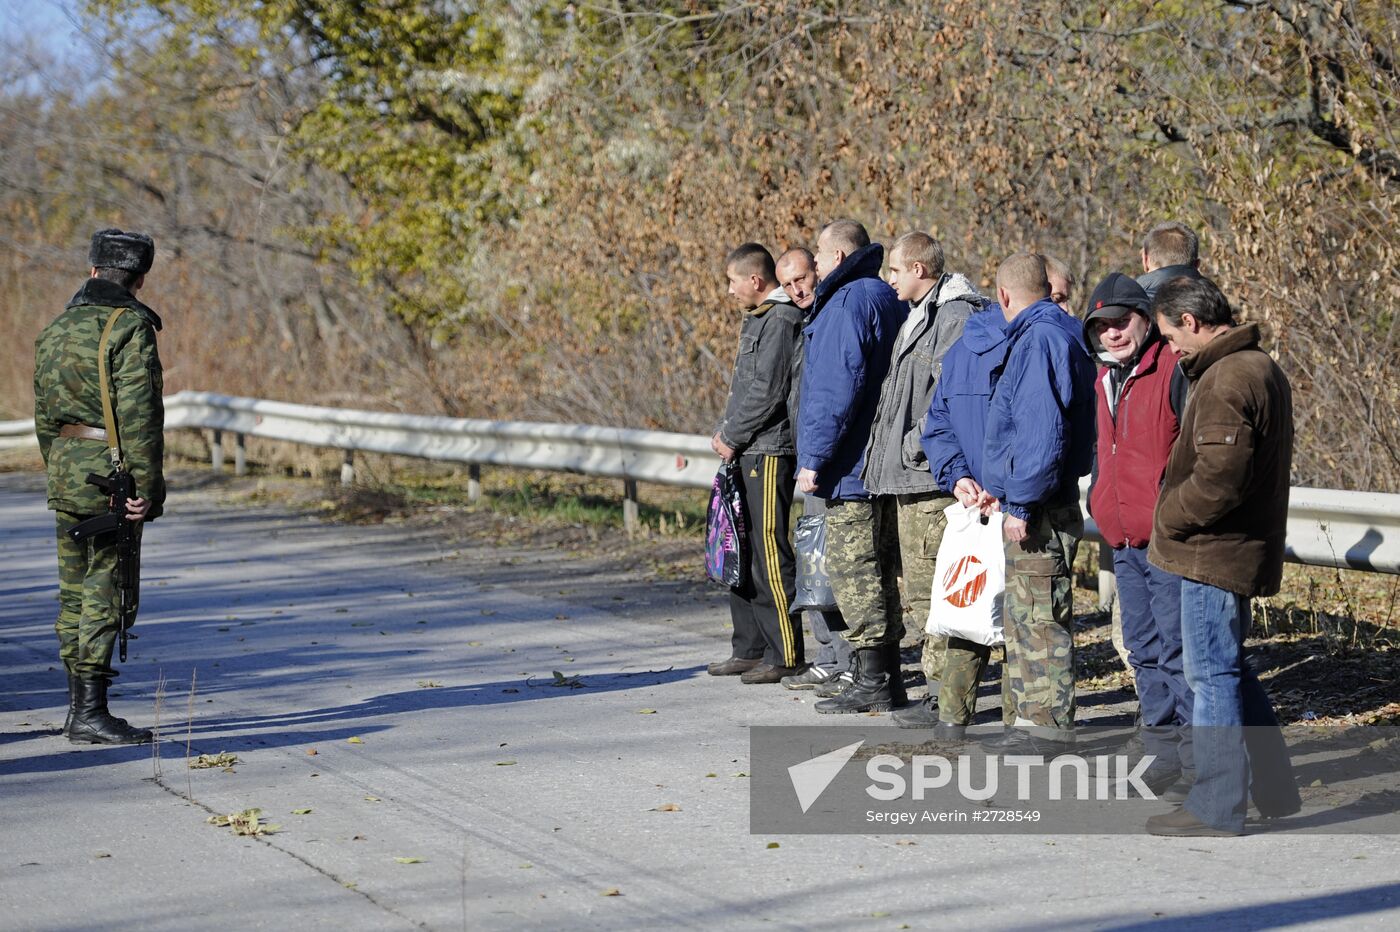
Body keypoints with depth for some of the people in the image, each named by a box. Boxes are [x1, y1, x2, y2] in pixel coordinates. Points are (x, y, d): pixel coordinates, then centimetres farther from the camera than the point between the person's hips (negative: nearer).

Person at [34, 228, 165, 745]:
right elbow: (138, 416, -17)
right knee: (104, 591, -6)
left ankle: (78, 707, 18)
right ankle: (90, 713, -8)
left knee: (76, 591, 12)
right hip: (112, 470, -7)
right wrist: (145, 488, -15)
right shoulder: (130, 327, -11)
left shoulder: (56, 329, 13)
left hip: (66, 470, 7)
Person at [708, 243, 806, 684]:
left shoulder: (781, 321, -13)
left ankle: (785, 655, -5)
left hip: (768, 453, -10)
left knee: (769, 553, -8)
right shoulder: (756, 319, 18)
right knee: (742, 553, 12)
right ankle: (750, 649, 19)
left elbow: (768, 392, -19)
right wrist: (725, 432, 11)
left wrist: (732, 437, -12)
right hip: (746, 452, 10)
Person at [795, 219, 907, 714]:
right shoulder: (887, 300, 16)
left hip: (850, 467, -10)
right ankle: (882, 677, 18)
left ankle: (873, 682, -6)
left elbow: (837, 391, -21)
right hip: (880, 466, 10)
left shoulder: (846, 305, -14)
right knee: (877, 571, 13)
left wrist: (814, 459, -17)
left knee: (853, 571, -7)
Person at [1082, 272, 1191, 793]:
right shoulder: (1105, 382, 15)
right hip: (1124, 543, 9)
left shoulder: (1176, 371, -11)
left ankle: (1201, 759, -1)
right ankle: (1163, 753, 20)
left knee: (1178, 647, -7)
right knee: (1144, 650, 12)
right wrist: (1100, 503, 21)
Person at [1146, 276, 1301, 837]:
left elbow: (1220, 476, -27)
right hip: (1245, 548, 11)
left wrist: (1169, 517, -11)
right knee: (1229, 669, 20)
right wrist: (1177, 516, 12)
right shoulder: (1262, 368, 14)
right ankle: (1274, 790, 27)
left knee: (1211, 674, -4)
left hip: (1214, 553, -11)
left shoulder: (1226, 380, -20)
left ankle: (1216, 808, 2)